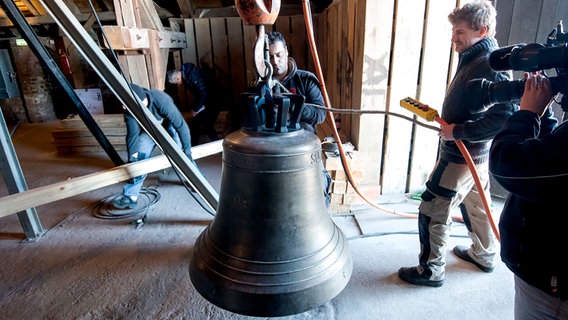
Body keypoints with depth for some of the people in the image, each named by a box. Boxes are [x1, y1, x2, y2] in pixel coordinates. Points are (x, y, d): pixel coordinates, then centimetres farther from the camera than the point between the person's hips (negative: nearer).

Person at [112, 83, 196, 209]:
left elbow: (181, 125, -37)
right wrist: (131, 158, -25)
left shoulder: (162, 101, -42)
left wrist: (187, 150, -33)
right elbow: (132, 135, -20)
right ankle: (130, 196, -3)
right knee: (139, 159, -11)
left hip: (169, 125, -3)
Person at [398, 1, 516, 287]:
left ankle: (431, 270, 16)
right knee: (475, 204, 24)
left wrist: (458, 131, -25)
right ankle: (484, 254, 45)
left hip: (462, 155, -10)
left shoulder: (491, 67, -22)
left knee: (432, 212, -1)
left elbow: (505, 116, -30)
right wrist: (443, 116, 6)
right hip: (477, 152, 10)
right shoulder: (474, 58, 8)